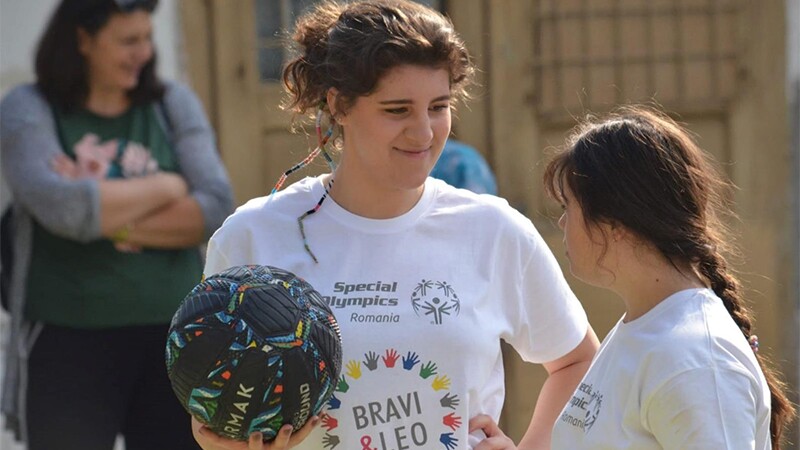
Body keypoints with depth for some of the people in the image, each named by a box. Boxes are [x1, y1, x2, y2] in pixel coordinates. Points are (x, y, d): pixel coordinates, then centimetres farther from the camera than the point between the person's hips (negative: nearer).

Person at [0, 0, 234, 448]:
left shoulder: (173, 104, 7)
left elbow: (217, 209, -5)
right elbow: (62, 207, -19)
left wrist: (107, 216, -13)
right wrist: (165, 186, -7)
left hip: (173, 336, 3)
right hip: (69, 342, -3)